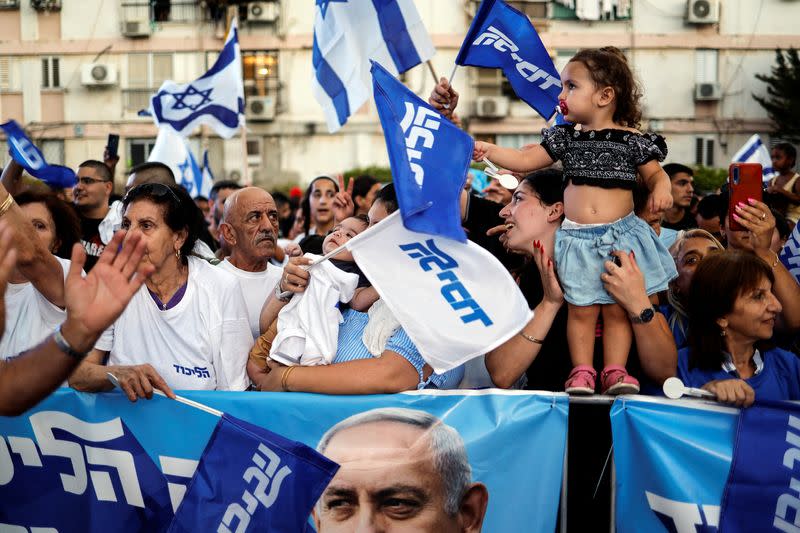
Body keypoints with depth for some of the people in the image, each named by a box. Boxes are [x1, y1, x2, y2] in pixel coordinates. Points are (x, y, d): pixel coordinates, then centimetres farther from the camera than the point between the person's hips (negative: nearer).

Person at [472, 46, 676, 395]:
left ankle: (614, 371, 9)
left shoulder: (632, 141, 0)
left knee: (618, 309, 2)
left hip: (621, 235, -2)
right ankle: (581, 371, 9)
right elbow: (526, 160, 10)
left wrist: (661, 188, -13)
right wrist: (490, 151, 0)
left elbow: (654, 172, 8)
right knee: (581, 309, 2)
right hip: (577, 238, 2)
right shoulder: (566, 137, 8)